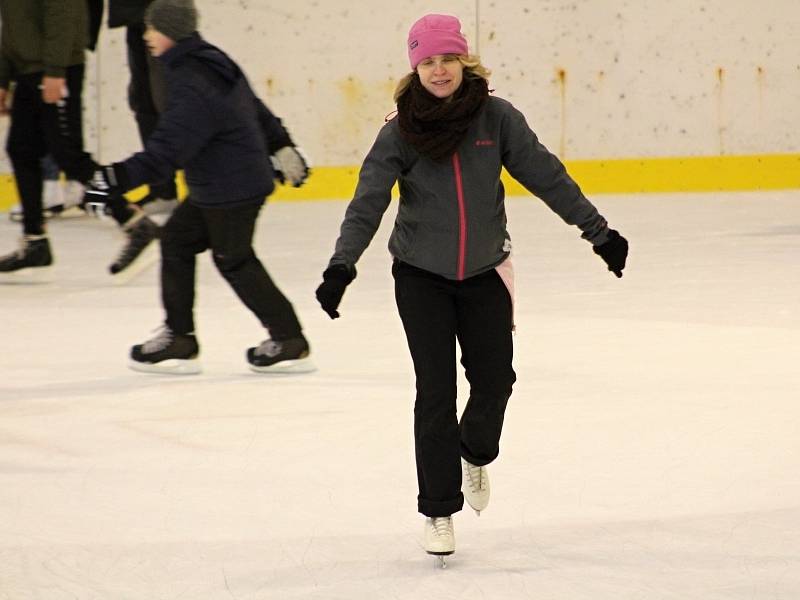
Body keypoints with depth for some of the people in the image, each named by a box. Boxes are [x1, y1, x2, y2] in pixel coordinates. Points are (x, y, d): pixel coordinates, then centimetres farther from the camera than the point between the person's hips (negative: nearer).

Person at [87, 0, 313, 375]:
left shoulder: (192, 85, -25)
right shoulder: (210, 62, 7)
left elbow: (168, 148, -32)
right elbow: (256, 109, 18)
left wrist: (121, 177, -37)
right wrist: (282, 147, 30)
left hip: (233, 191, -10)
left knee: (234, 261, 2)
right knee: (175, 241, 11)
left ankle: (290, 343, 12)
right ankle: (178, 340, 13)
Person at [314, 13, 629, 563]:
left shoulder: (495, 117, -8)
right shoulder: (401, 131, -10)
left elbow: (546, 176, -3)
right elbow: (368, 201, -16)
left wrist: (597, 230, -3)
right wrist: (342, 265, -28)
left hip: (485, 271, 2)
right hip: (421, 276, -1)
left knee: (495, 377, 4)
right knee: (435, 390, -3)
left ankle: (475, 453, 39)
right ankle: (439, 511, 8)